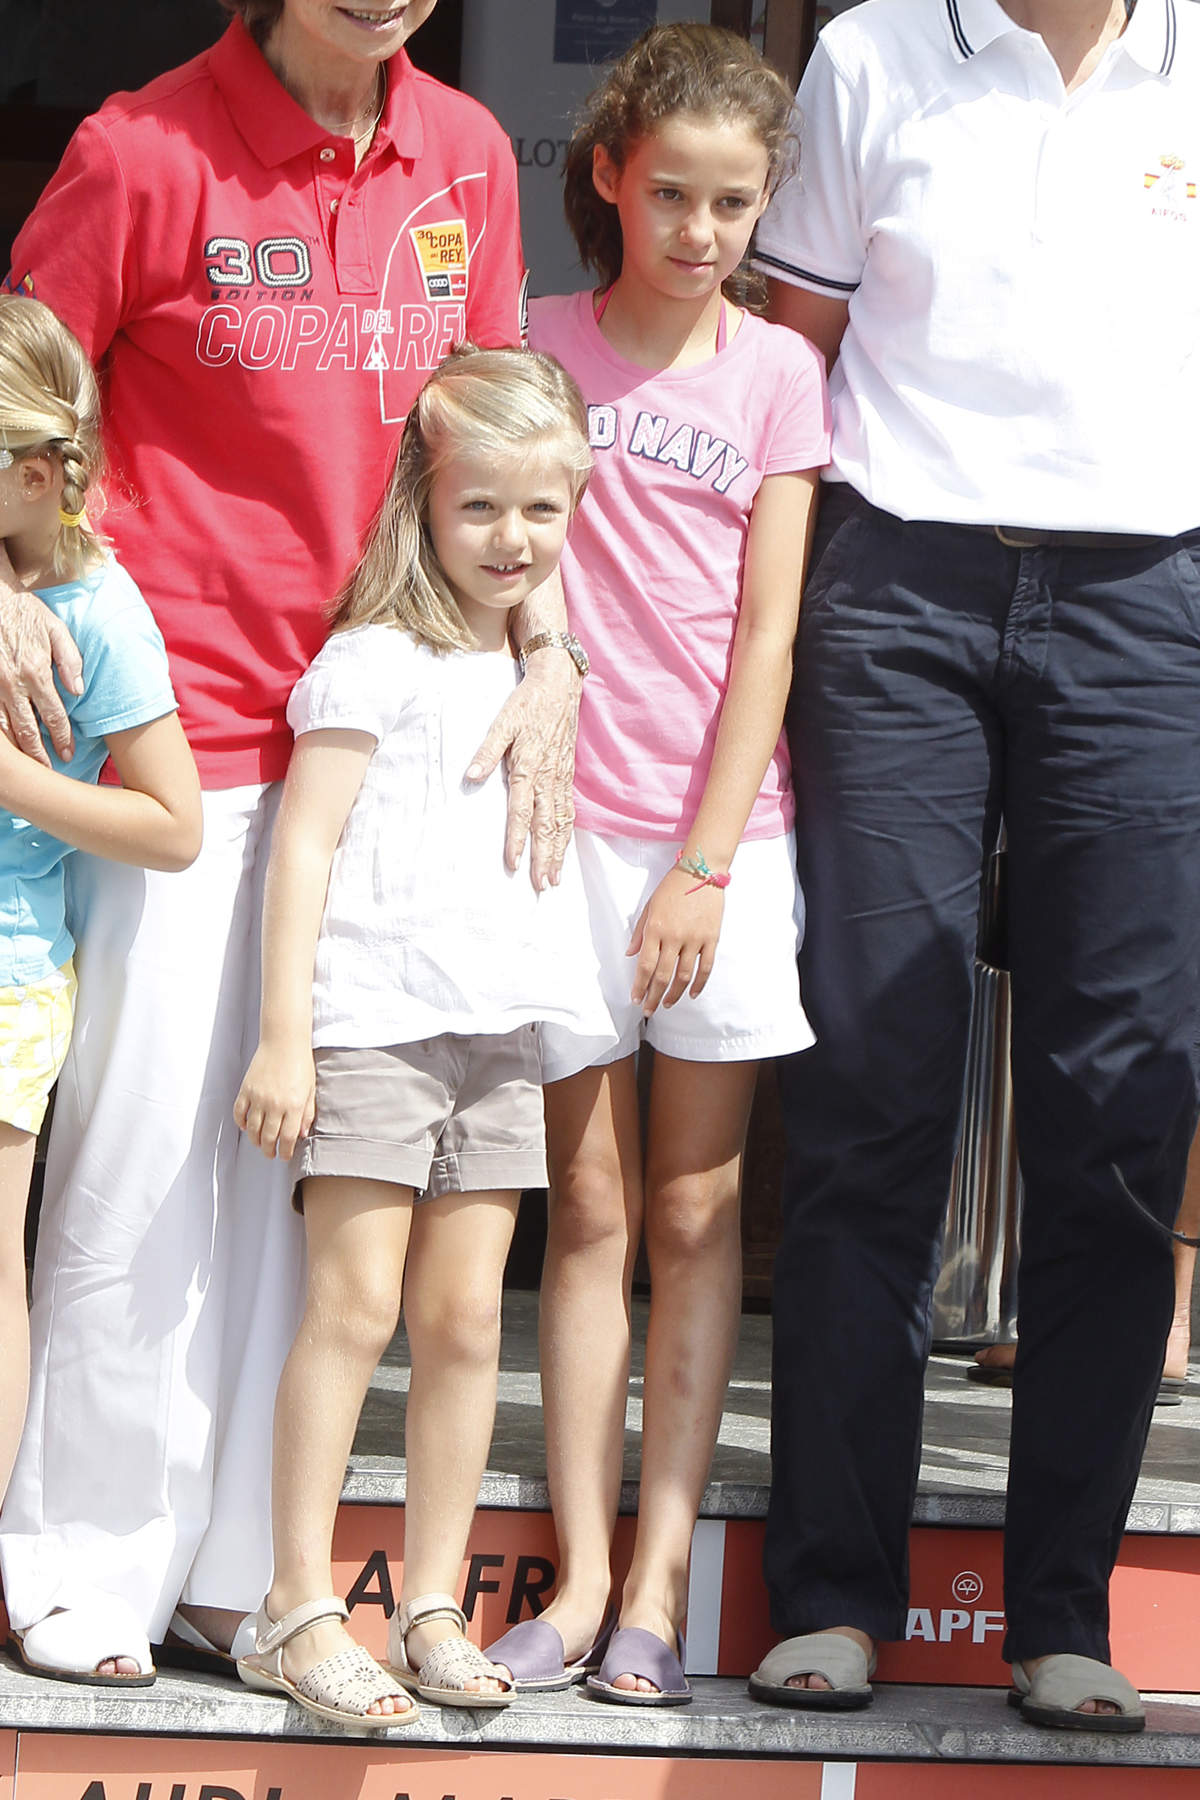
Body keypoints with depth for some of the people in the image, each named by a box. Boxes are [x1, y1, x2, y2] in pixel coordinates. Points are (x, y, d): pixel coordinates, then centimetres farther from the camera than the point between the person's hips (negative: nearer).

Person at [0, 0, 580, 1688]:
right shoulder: (150, 152, -9)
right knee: (145, 1152, -1)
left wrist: (547, 658, 2)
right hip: (184, 723, -5)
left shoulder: (464, 155, 7)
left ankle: (234, 1569, 16)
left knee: (299, 1157, 7)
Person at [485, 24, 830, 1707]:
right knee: (591, 1207, 3)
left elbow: (767, 631, 1)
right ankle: (584, 1573, 5)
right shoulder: (538, 344, 5)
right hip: (569, 819, 0)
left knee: (698, 1214, 3)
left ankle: (661, 1580, 6)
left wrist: (708, 862, -5)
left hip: (723, 833, 0)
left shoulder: (777, 371, 5)